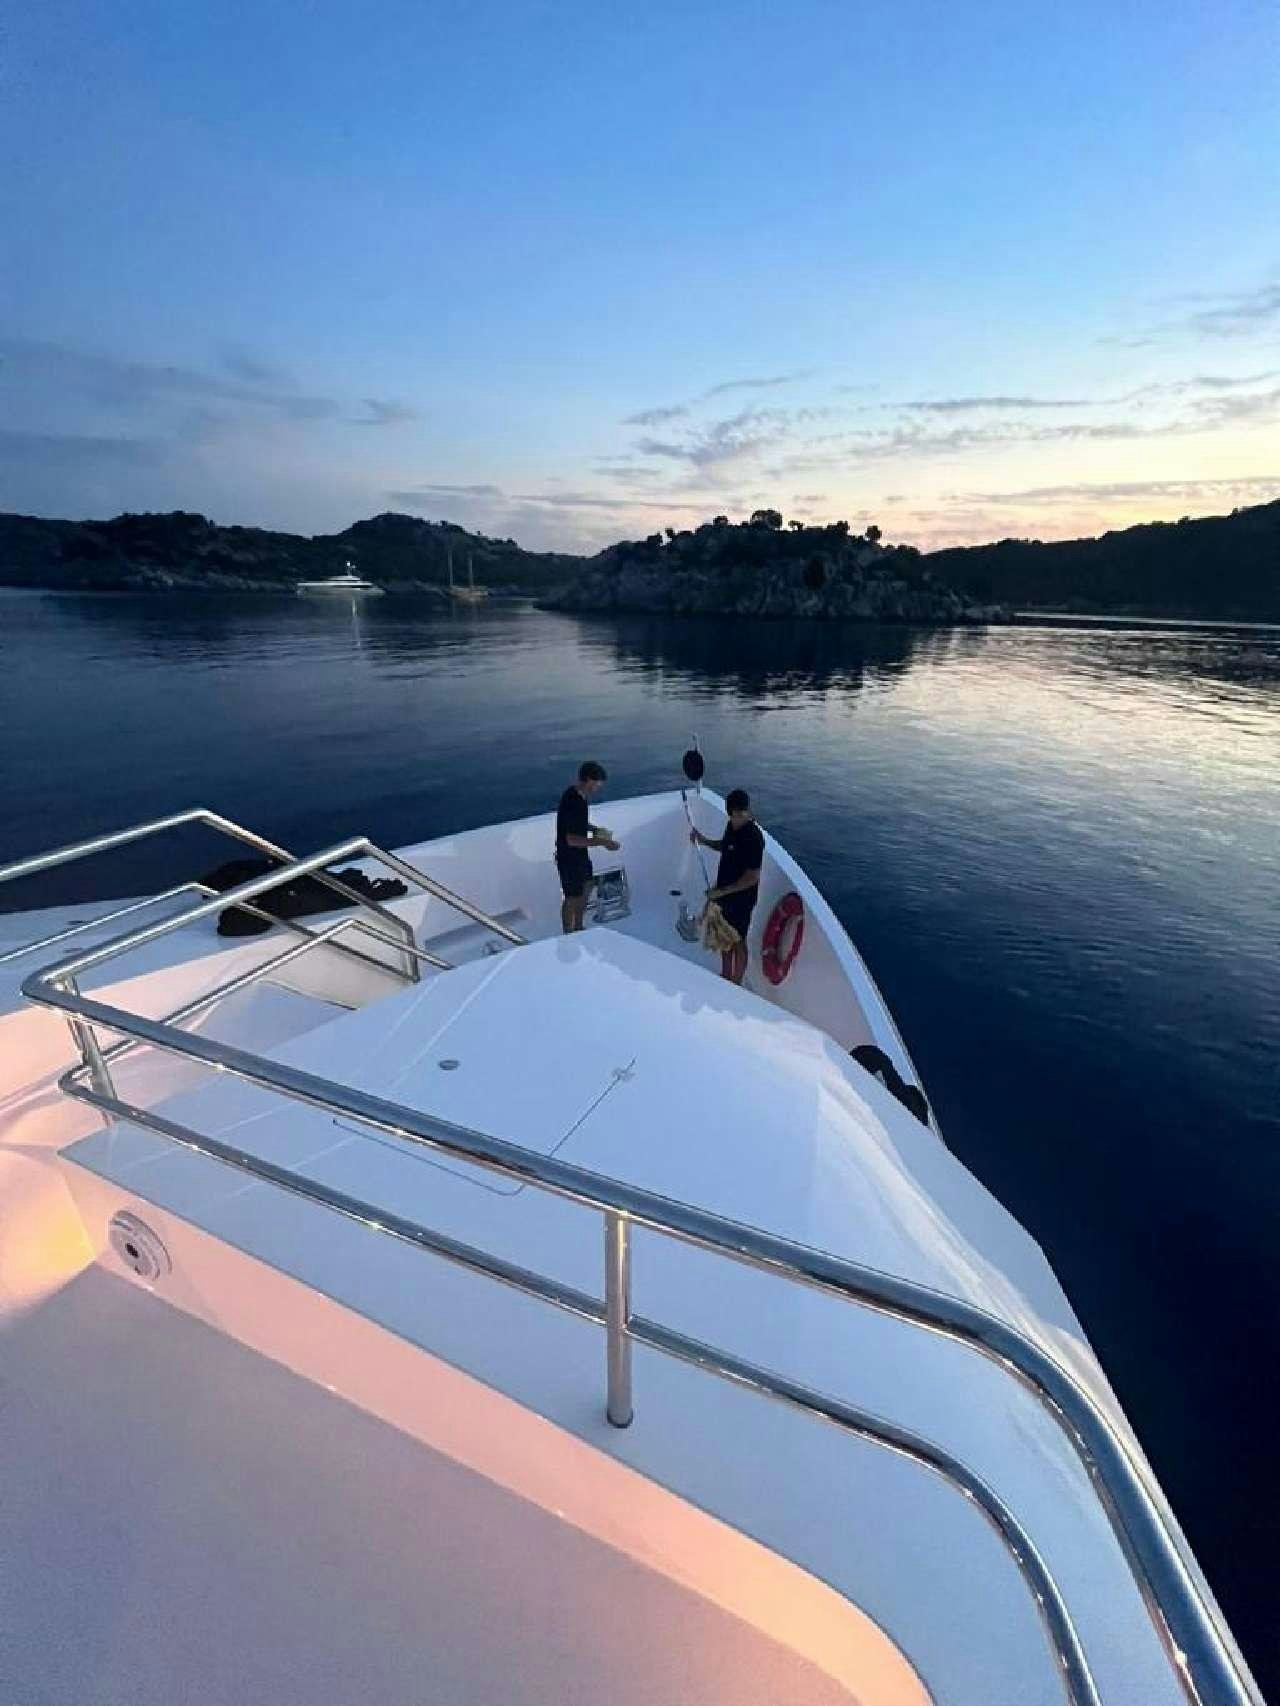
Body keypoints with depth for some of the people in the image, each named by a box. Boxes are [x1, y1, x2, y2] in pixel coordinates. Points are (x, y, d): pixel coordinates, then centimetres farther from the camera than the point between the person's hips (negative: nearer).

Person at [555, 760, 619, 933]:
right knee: (572, 898, 5)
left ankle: (578, 930, 40)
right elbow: (572, 839, -31)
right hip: (569, 857, -10)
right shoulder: (574, 802, -30)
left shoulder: (577, 793, 1)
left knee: (584, 888, 23)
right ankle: (568, 938, 24)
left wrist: (595, 829, 4)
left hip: (580, 854, 10)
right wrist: (602, 842, -29)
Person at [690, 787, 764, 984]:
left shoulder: (753, 837, -28)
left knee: (738, 942, 10)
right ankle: (725, 976, 43)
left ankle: (736, 985, 29)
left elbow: (752, 878, -26)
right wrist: (704, 840, 2)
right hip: (724, 894, 8)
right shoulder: (732, 825, -2)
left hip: (741, 899, -8)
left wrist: (722, 891, -23)